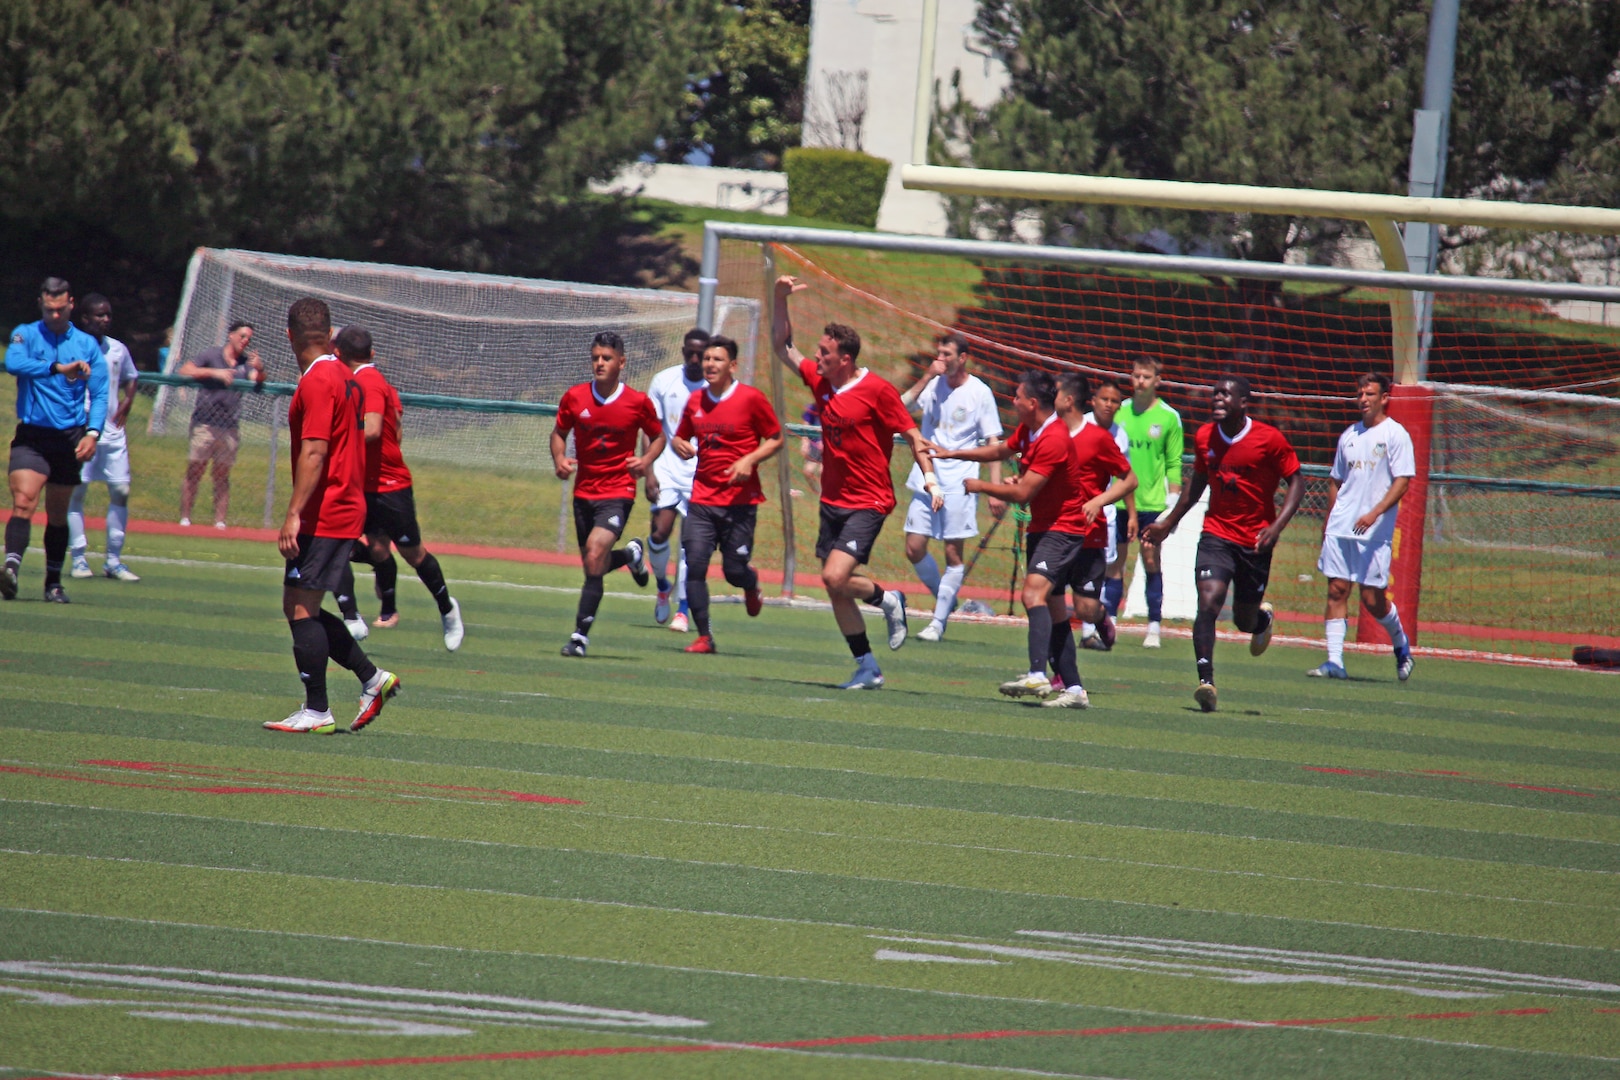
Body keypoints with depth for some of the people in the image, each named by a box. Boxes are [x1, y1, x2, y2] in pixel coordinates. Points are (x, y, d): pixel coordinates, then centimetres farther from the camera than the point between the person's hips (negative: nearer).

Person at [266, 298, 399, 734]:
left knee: (301, 609, -6)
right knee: (300, 609, 14)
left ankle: (316, 712, -5)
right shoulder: (345, 378, 14)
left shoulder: (318, 382, -15)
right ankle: (372, 678, 15)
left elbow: (315, 453, -22)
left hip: (323, 516, -10)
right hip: (347, 511, 10)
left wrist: (294, 514, -23)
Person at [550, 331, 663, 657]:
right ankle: (631, 554, 48)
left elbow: (658, 437, 9)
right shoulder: (574, 397, -1)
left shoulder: (638, 402, -6)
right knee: (593, 565, 11)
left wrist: (647, 461, -11)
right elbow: (559, 432, 13)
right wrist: (559, 459, -7)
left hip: (618, 492, -4)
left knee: (595, 554, -22)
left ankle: (581, 635, -16)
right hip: (584, 492, 4)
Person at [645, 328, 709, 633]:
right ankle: (663, 587, 18)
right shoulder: (664, 381, 2)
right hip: (667, 467, 1)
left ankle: (682, 610, 5)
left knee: (690, 541, -5)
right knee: (660, 531, -11)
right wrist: (648, 474, -3)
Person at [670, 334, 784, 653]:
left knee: (734, 570, -2)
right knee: (694, 565, -10)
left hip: (739, 500, -3)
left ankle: (751, 585, 37)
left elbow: (776, 439, 1)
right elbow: (679, 437, 22)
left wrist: (749, 460, -15)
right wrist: (680, 446, -3)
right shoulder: (695, 401, 8)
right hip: (702, 498, 3)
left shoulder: (751, 399, -5)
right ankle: (704, 636, -2)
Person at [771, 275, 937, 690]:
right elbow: (782, 346, 16)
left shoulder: (876, 390, -13)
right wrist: (780, 300, 5)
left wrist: (930, 477, -20)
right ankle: (867, 668, 15)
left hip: (867, 503, -7)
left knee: (835, 578, -20)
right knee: (836, 590, 5)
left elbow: (912, 434, -9)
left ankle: (887, 600, 10)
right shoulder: (821, 382, 6)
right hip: (832, 501, 7)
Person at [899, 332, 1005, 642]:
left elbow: (993, 443, -2)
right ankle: (945, 599, 22)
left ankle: (938, 622, 1)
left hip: (959, 484, -4)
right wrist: (927, 377, -15)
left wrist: (996, 490, -9)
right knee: (915, 548, -1)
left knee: (953, 553, -4)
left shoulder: (980, 393, -3)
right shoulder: (933, 385, 7)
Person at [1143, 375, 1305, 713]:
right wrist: (1168, 524, 18)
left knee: (1245, 619, 10)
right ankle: (1206, 681, -20)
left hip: (1254, 540, -2)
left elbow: (1296, 482, -6)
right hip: (1216, 533, 2)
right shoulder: (1204, 438, 1)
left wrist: (1276, 526, -19)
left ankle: (1263, 618, 48)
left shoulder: (1269, 440, -12)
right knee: (1208, 601, -20)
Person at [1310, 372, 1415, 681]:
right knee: (1337, 590, -3)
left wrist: (1375, 513, -21)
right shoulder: (1349, 435, 14)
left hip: (1375, 531, -5)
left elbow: (1403, 481, -10)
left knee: (1372, 598, -3)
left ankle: (1401, 644, 24)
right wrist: (1329, 520, 17)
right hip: (1340, 528, 5)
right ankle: (1334, 661, -3)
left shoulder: (1395, 435, -3)